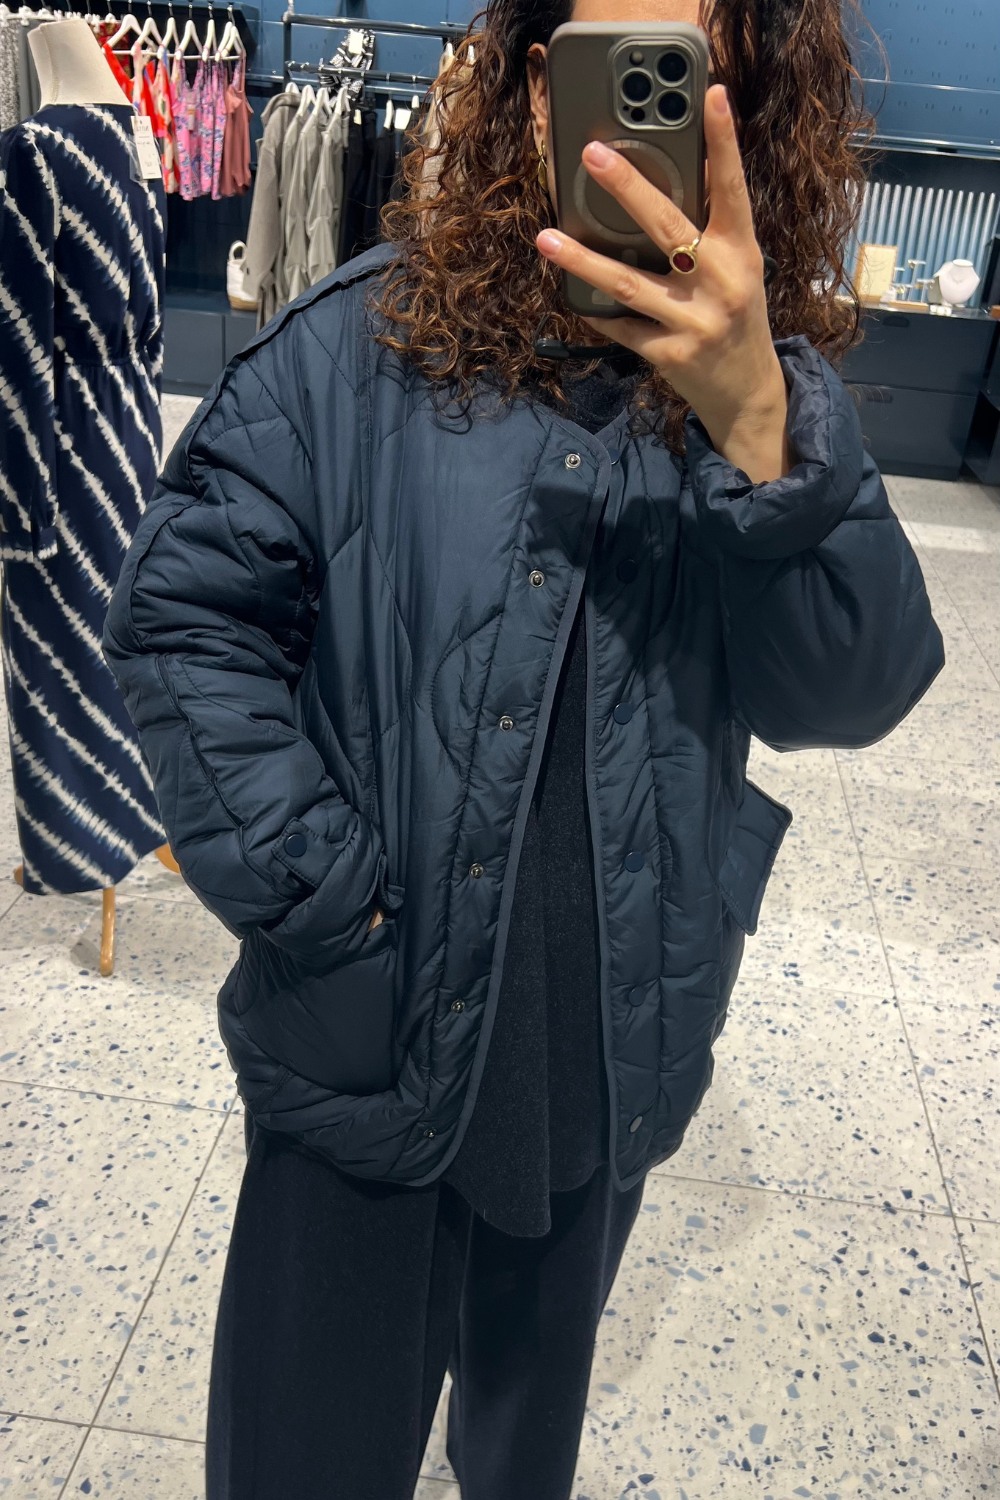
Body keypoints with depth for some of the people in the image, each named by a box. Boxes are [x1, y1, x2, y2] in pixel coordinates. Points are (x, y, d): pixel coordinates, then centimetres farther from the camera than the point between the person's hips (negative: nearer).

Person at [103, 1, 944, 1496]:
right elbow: (185, 603, -9)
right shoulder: (367, 336, -10)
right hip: (363, 1045, -2)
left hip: (614, 1057, 3)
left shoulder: (777, 388, -5)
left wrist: (757, 428, -33)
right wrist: (313, 890, -16)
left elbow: (852, 693, -17)